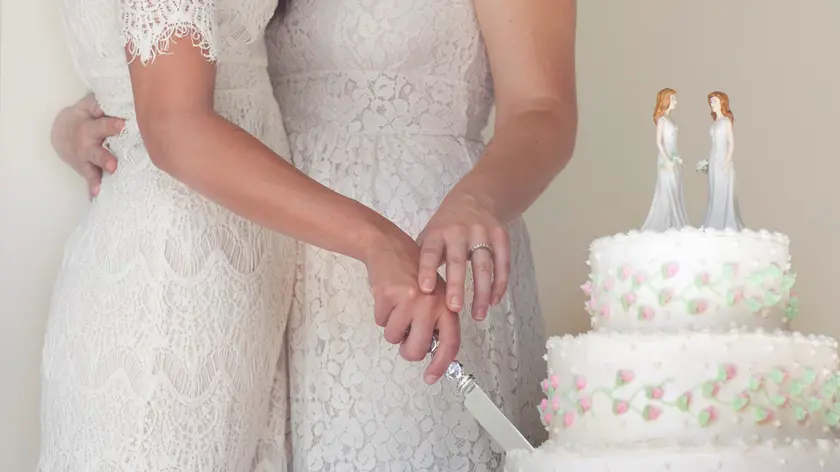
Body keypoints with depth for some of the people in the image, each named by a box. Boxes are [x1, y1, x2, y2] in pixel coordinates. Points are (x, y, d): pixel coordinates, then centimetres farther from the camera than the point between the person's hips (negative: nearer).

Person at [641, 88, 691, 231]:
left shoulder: (669, 119, 14)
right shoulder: (662, 119, -10)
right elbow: (658, 142, -16)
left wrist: (677, 158, 15)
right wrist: (667, 160, -20)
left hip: (673, 160, 9)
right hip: (667, 160, -9)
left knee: (675, 193, 8)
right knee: (667, 193, -6)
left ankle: (674, 225, 11)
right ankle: (662, 226, -2)